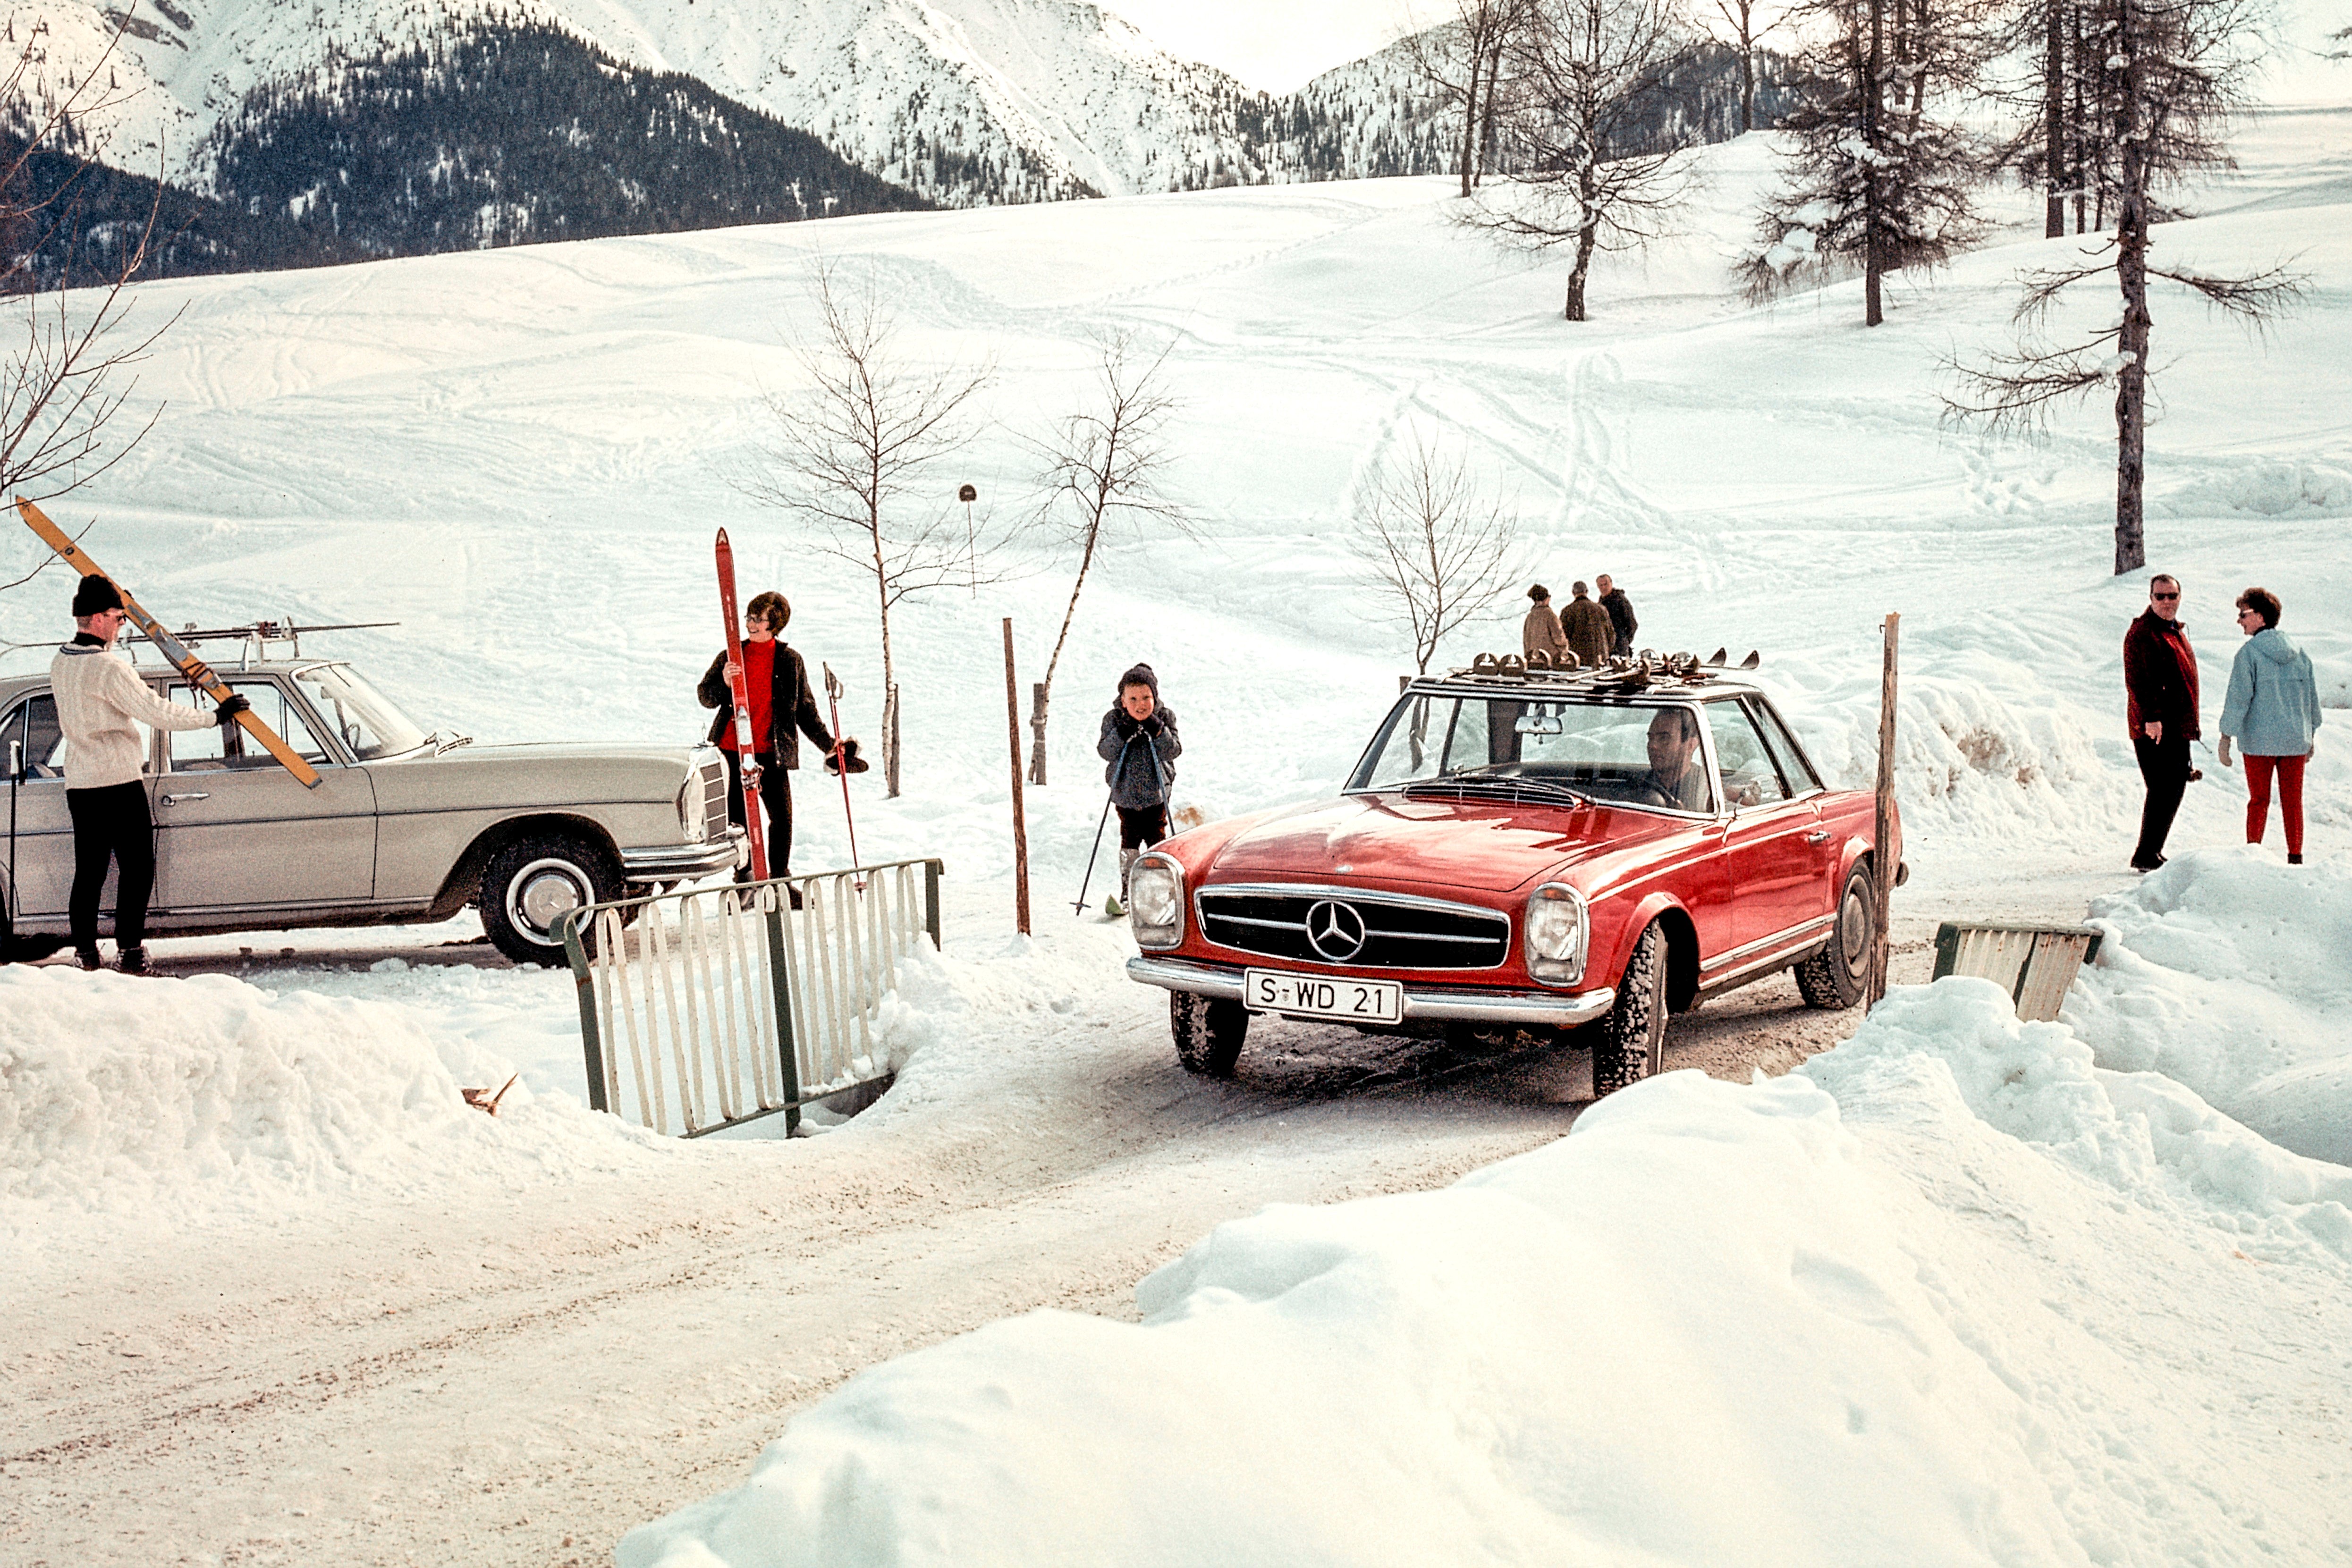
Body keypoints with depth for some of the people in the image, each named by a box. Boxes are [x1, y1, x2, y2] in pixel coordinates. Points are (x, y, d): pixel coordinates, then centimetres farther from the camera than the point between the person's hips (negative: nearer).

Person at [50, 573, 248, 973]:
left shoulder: (60, 663, 8)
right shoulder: (109, 668, -18)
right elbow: (159, 714, -19)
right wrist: (217, 715, -11)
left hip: (79, 784, 8)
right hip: (119, 782, -8)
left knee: (88, 871, 10)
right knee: (137, 868, 0)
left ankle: (85, 955, 10)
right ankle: (129, 951, -2)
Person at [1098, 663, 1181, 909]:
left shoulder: (1165, 717, -6)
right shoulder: (1114, 719, -7)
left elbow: (1173, 751, -13)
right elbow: (1105, 752, -13)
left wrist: (1159, 731, -28)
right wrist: (1120, 735, -29)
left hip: (1156, 791, 0)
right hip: (1125, 791, 0)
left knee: (1156, 839, 5)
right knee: (1129, 842, 1)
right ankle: (1127, 891, 10)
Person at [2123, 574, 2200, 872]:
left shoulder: (2175, 631, 20)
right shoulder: (2142, 632, -11)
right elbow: (2137, 680, -19)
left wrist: (2189, 723, 26)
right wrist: (2150, 717, -27)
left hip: (2177, 728, 10)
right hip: (2155, 729, -10)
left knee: (2175, 788, 12)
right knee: (2163, 790, -11)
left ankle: (2152, 852, 20)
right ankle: (2145, 856, -7)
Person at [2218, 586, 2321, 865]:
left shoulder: (2249, 652, -9)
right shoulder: (2298, 653, 7)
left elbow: (2238, 698, -12)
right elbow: (2312, 695, 13)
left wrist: (2226, 738, -8)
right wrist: (2310, 736, 22)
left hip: (2259, 740, -4)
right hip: (2296, 739, 4)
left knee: (2259, 801, 5)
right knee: (2293, 801, 9)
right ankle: (2295, 856, 11)